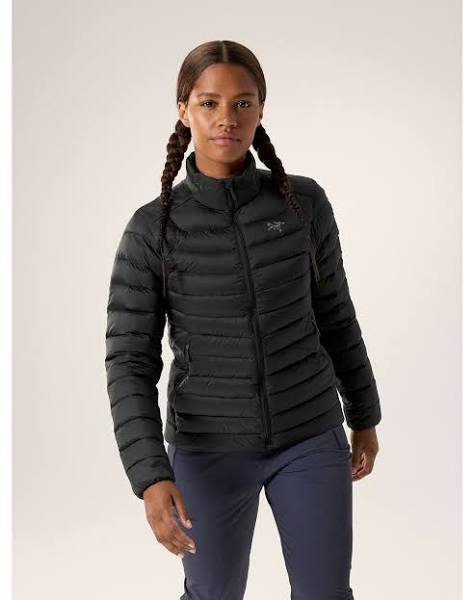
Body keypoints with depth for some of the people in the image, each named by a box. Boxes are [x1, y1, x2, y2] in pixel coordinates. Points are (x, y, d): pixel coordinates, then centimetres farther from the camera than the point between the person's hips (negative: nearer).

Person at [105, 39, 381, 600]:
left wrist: (364, 417, 13)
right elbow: (130, 365, -13)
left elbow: (333, 312, 6)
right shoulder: (151, 229, -12)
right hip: (210, 447, -1)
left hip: (309, 437, 1)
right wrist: (151, 478, -25)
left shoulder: (304, 201, -7)